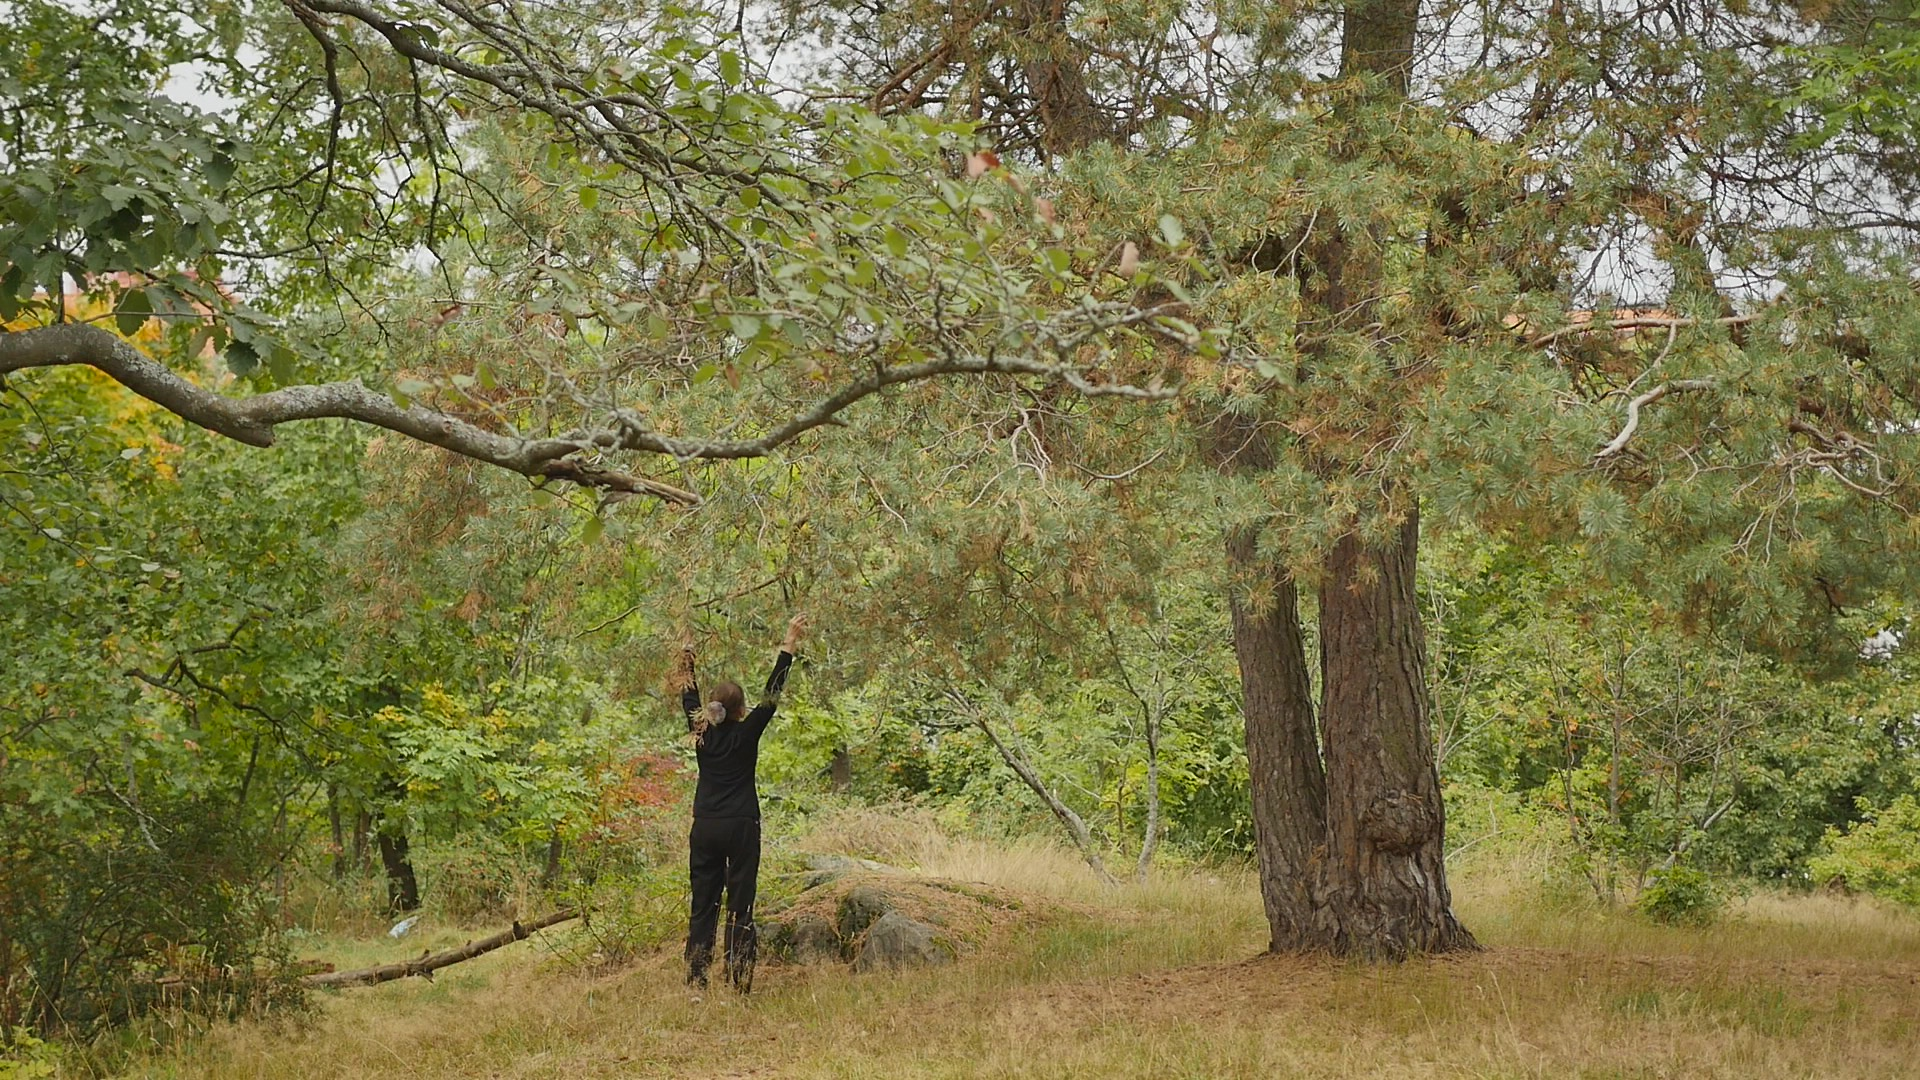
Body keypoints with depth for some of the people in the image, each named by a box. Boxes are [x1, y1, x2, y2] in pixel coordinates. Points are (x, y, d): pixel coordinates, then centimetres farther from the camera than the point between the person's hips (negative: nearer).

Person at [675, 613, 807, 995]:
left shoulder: (701, 732, 3)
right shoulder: (746, 734, -7)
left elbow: (690, 699, 19)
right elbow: (771, 694, -6)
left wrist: (686, 663, 33)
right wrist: (789, 645, -4)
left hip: (704, 830, 4)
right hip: (741, 828, -4)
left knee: (703, 906, 5)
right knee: (740, 908, -1)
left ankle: (696, 982, 1)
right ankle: (739, 983, -4)